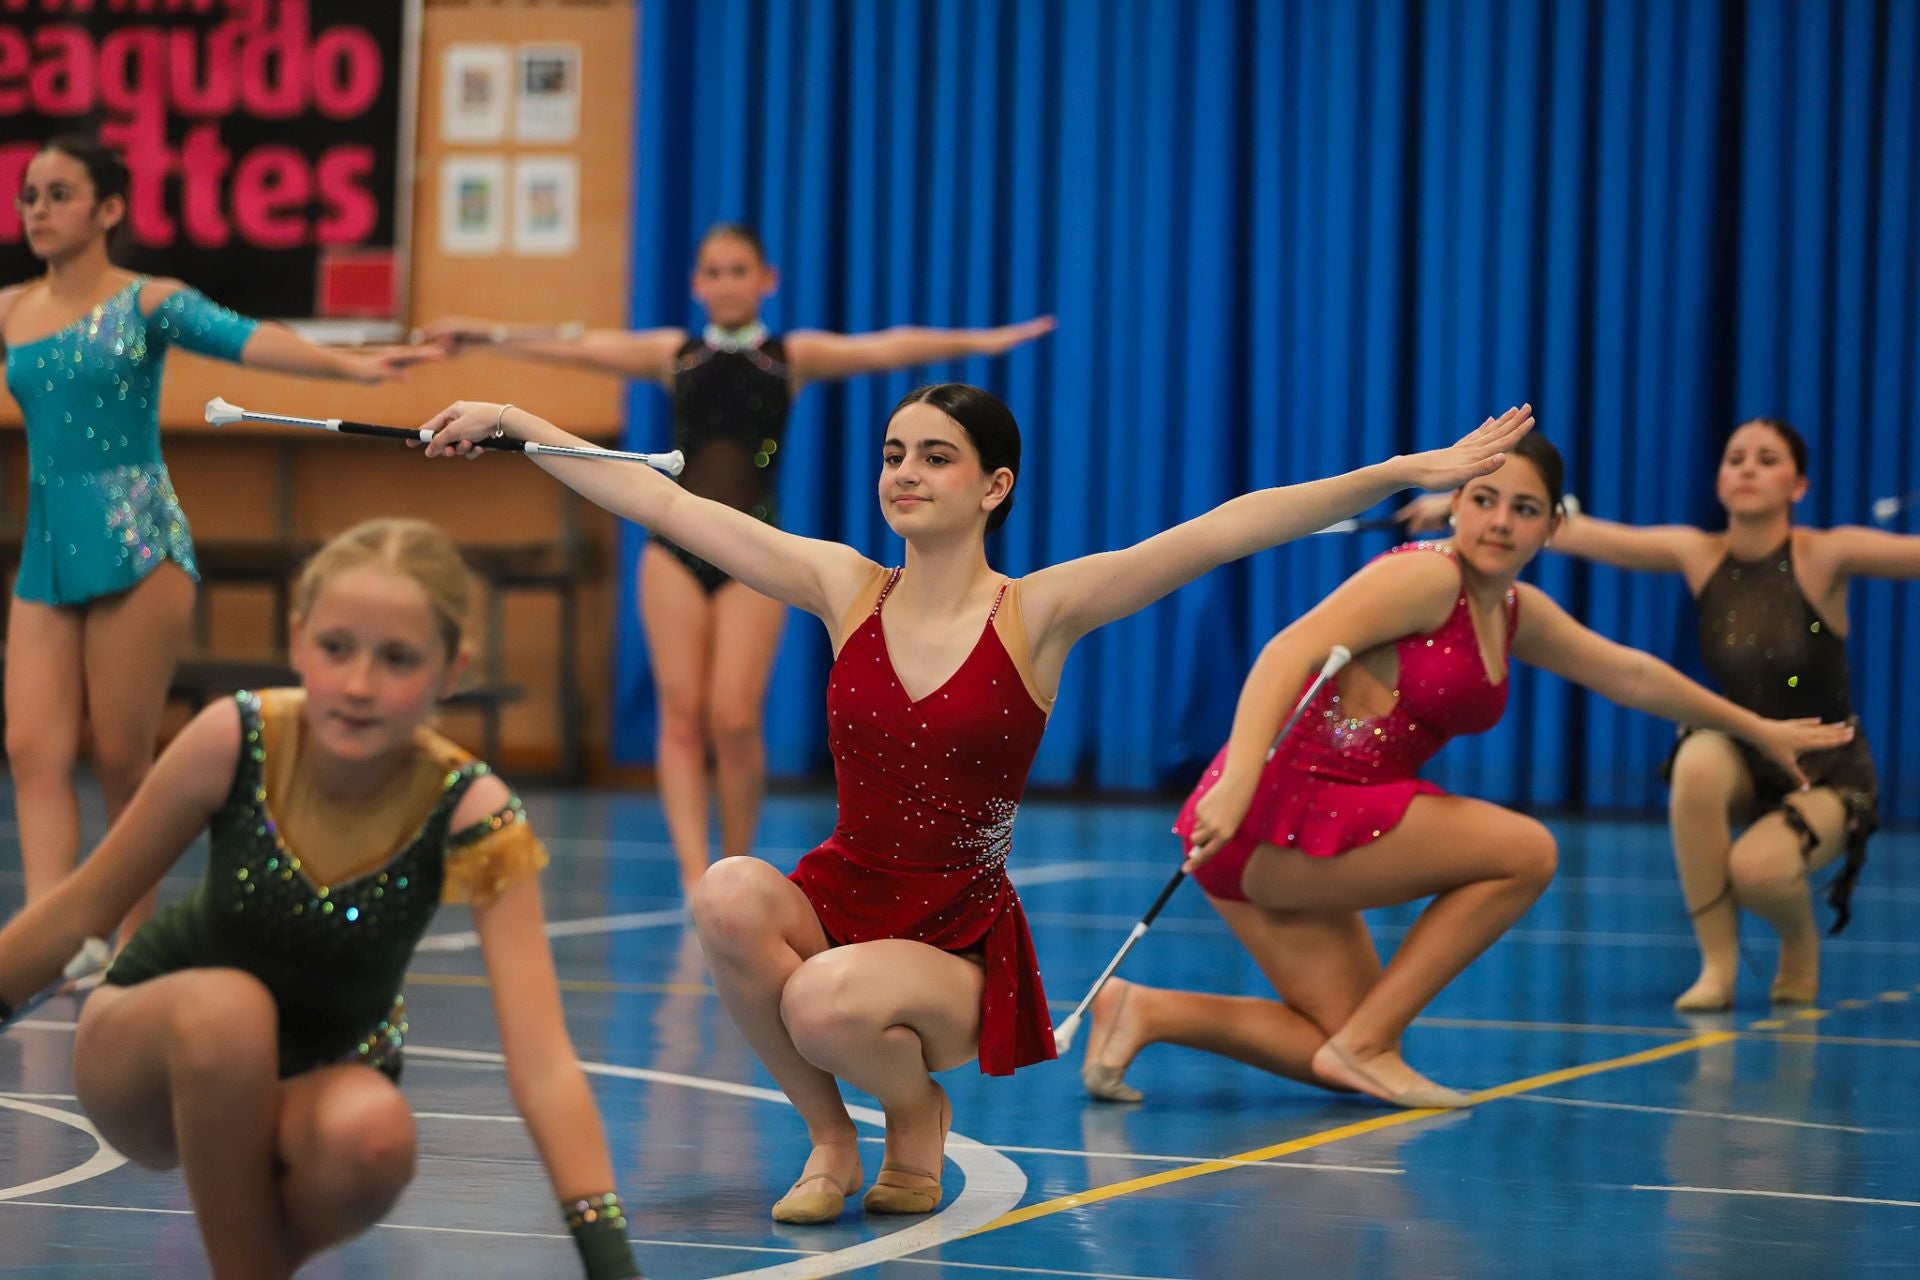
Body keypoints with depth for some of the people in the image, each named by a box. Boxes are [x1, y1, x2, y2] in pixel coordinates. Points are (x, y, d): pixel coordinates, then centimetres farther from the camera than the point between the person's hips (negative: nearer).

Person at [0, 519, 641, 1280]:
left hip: (314, 1083, 0)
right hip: (147, 1062, 0)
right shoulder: (236, 743, -24)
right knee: (228, 1008, -36)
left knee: (373, 1134, -36)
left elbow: (542, 1062, -29)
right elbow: (81, 910, -7)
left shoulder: (473, 818, -25)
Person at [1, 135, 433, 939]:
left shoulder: (146, 302, -3)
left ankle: (134, 949, 11)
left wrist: (351, 366, -34)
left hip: (137, 548, -4)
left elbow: (247, 339, -18)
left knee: (121, 761, -1)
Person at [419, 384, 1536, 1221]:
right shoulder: (844, 590, 0)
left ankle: (918, 1112, 4)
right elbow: (662, 502, 1)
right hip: (835, 904, 3)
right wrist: (519, 424, 0)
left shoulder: (1040, 613, -8)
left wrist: (1409, 471, -22)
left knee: (826, 1006, -34)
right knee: (730, 896, -29)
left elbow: (1223, 532, -17)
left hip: (961, 946, -3)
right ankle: (828, 1135, -5)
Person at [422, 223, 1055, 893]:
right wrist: (485, 334, 1)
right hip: (674, 547, 2)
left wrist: (979, 341, -18)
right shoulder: (674, 354, 8)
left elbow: (881, 349, -7)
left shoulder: (793, 356, 4)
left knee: (735, 718, -7)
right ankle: (695, 876, -10)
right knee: (681, 715, -5)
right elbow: (575, 348, 6)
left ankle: (736, 872, 10)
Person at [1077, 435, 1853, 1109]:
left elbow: (1629, 674, 29)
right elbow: (1290, 651, -24)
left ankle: (1147, 1012, 4)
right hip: (1277, 812, -9)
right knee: (1523, 851, -10)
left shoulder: (1516, 612, 15)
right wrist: (1238, 780, -37)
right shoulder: (1426, 577, -12)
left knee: (1347, 1055, 9)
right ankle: (1366, 1043, -8)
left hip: (1302, 843, 9)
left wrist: (1757, 730, 38)